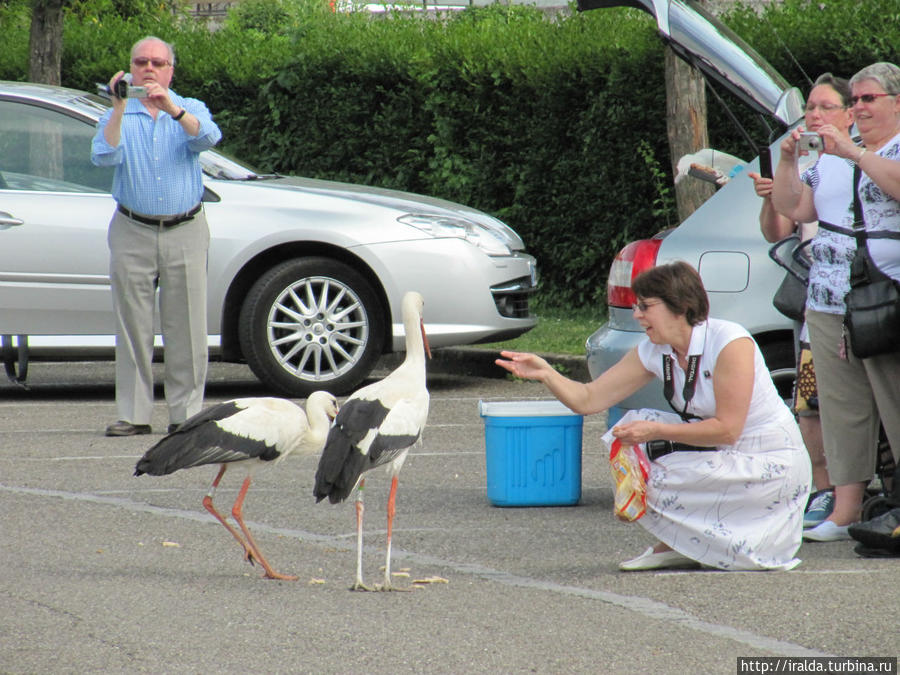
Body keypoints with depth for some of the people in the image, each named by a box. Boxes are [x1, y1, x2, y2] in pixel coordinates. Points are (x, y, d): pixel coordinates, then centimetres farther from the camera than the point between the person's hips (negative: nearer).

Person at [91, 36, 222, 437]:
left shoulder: (190, 109, 9)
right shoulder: (117, 117, 10)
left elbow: (207, 137, -14)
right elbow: (104, 156, -10)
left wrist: (172, 109, -29)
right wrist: (118, 108, -20)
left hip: (185, 233, 0)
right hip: (132, 233, 0)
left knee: (186, 327, -2)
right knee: (132, 326, -2)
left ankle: (186, 412, 3)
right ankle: (133, 414, 1)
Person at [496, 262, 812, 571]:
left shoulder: (729, 342, -21)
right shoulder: (653, 352, 0)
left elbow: (727, 429, -24)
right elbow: (588, 399, -1)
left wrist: (656, 431, -24)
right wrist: (545, 373, -17)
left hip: (772, 464, -8)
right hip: (718, 453, 8)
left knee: (655, 483, -23)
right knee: (632, 427, -6)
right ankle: (673, 547, 0)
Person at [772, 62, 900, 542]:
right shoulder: (833, 156, 20)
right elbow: (794, 208, 20)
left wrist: (855, 153, -25)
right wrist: (787, 160, 6)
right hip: (828, 307, 6)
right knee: (842, 411, 4)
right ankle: (845, 511, 6)